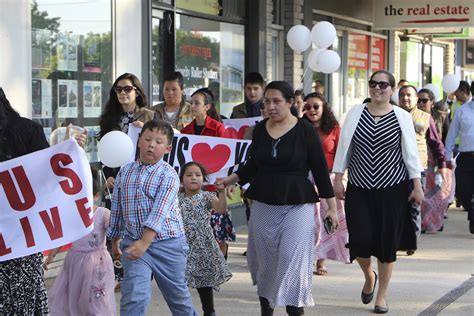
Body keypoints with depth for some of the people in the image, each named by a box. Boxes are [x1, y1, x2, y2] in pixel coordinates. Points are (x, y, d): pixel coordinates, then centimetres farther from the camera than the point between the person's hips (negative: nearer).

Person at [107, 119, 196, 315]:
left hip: (167, 243, -2)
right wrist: (115, 239, 20)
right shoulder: (125, 172, 6)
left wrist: (144, 243, -29)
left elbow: (159, 211, -20)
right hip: (133, 242, 2)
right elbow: (117, 208, 16)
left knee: (177, 294, 13)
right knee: (134, 295, -14)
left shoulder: (168, 175, -9)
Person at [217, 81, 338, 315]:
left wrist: (332, 207, -1)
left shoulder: (305, 131, -6)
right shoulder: (259, 130, 5)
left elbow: (320, 170, -3)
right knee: (264, 261, 9)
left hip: (297, 205, -4)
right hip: (263, 205, 4)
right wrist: (230, 180, 7)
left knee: (292, 259, -12)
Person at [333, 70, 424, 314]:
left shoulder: (402, 117, 0)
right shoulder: (355, 113, 3)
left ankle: (382, 295, 19)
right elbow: (343, 147, 6)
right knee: (361, 239, -7)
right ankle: (368, 276, 26)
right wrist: (337, 178, 2)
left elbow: (411, 153, 1)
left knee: (387, 243, 2)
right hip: (359, 189, 1)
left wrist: (417, 185, -2)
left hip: (393, 189, -1)